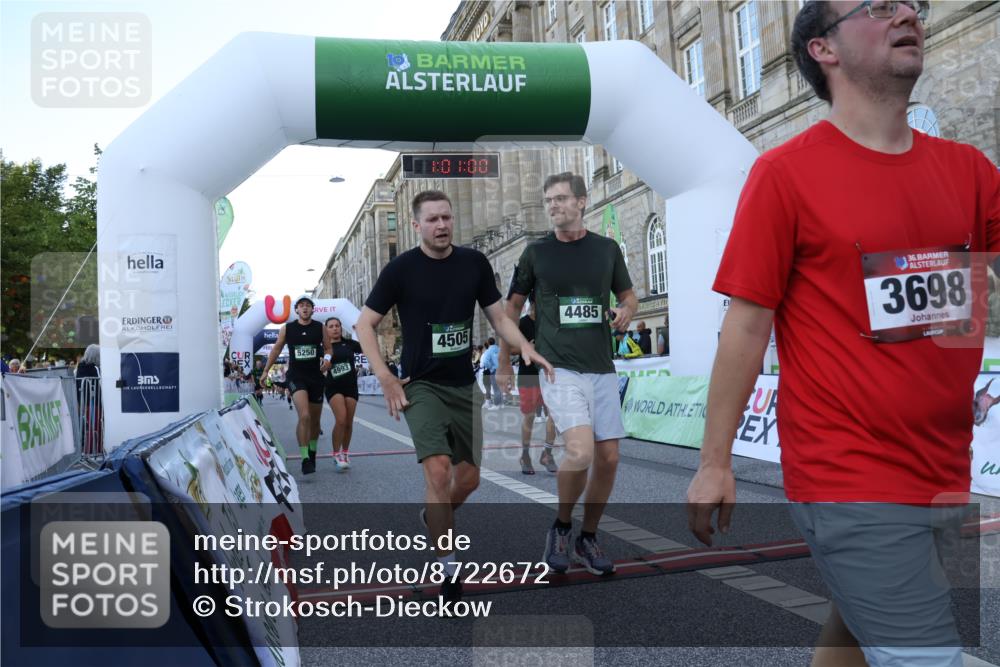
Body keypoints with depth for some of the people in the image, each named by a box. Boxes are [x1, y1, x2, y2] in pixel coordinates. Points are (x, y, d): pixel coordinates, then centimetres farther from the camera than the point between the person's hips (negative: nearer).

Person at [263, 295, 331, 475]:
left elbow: (328, 348, 10)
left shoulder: (320, 328, 2)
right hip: (296, 377, -3)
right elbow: (276, 349, 11)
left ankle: (312, 452, 36)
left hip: (316, 376, 3)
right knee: (304, 416, -22)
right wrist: (266, 371, 13)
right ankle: (305, 459, -18)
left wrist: (327, 358, -13)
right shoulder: (286, 328, 0)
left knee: (315, 420, 13)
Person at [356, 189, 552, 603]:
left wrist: (524, 346, -11)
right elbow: (364, 324, -3)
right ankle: (449, 572, -7)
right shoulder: (401, 269, -7)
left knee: (469, 477, 11)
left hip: (463, 385, 4)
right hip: (421, 386, -4)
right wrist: (386, 378, -12)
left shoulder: (474, 263, 1)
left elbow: (498, 317, 8)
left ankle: (434, 517, 44)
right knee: (438, 469, -20)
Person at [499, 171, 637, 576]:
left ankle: (587, 539, 25)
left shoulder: (607, 249, 7)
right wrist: (504, 363, 11)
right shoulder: (536, 252, 2)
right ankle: (561, 527, 6)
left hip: (602, 369, 4)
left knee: (608, 458, 4)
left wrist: (626, 311, -6)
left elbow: (628, 295, 19)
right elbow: (512, 306, 10)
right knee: (581, 452, -22)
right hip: (559, 369, -3)